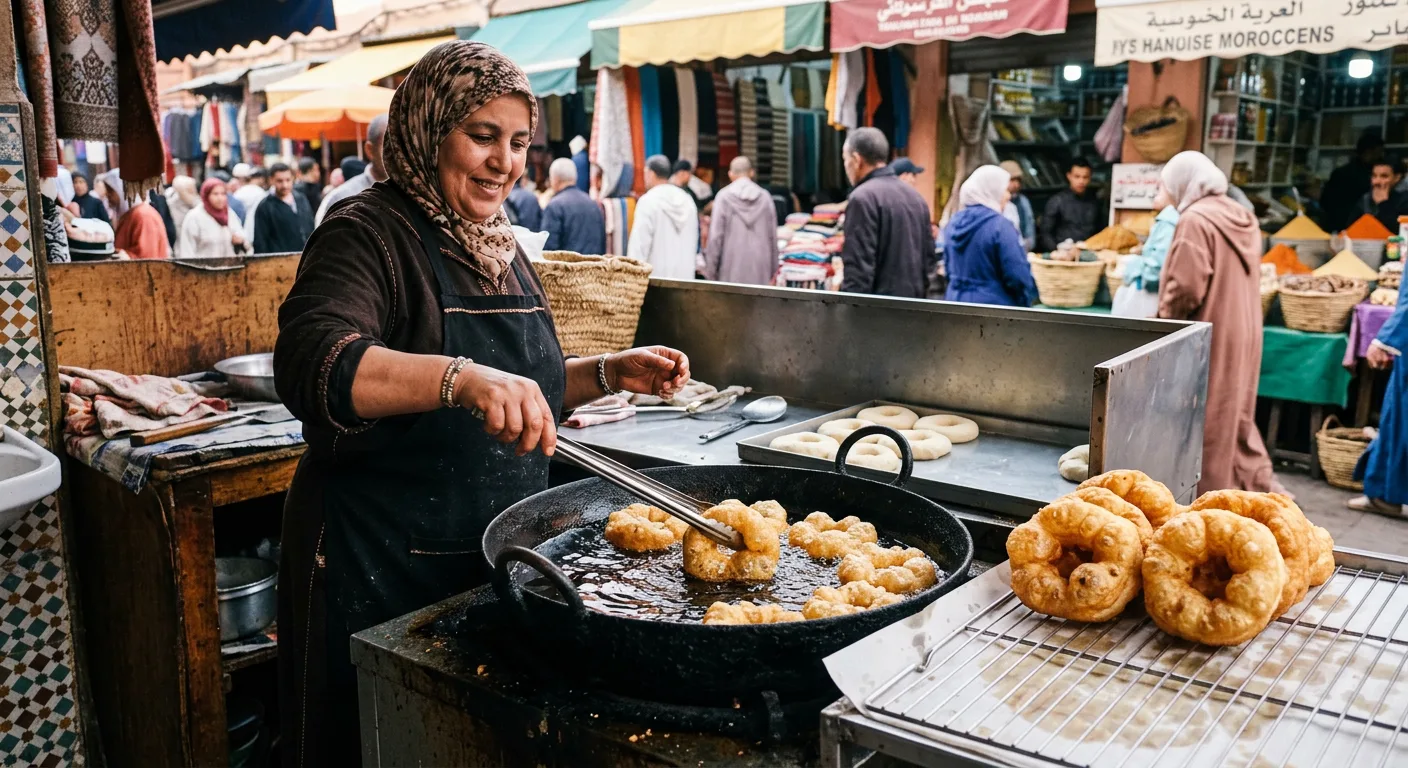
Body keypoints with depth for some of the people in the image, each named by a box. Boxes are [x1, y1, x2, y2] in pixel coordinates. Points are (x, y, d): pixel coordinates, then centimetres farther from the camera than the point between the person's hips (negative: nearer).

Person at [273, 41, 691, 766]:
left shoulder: (500, 249, 11)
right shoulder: (369, 232, -12)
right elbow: (310, 363, -31)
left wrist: (609, 373, 4)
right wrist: (460, 376, -45)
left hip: (499, 564, 7)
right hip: (383, 569, -7)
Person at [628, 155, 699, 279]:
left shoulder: (648, 201, -8)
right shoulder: (688, 200, 10)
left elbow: (639, 242, -11)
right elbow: (694, 241, 14)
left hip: (656, 275, -5)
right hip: (685, 274, 5)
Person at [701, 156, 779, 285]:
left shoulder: (724, 196, -1)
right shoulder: (765, 197, 6)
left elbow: (715, 236, -3)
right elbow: (773, 236, 7)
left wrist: (710, 272, 2)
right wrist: (773, 270, 16)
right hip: (760, 267, 2)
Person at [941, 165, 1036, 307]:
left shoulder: (953, 223, 8)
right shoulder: (1000, 226, -15)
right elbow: (1018, 276, -15)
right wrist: (1026, 301, 1)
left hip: (956, 301, 7)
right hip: (993, 303, -7)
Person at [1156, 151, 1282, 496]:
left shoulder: (1196, 220, -17)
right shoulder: (1243, 217, 10)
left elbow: (1185, 287, -22)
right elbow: (1236, 280, 15)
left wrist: (1163, 320, -6)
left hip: (1209, 338, -8)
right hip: (1243, 332, 8)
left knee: (1205, 421, 2)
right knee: (1236, 413, 19)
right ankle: (1260, 484, 23)